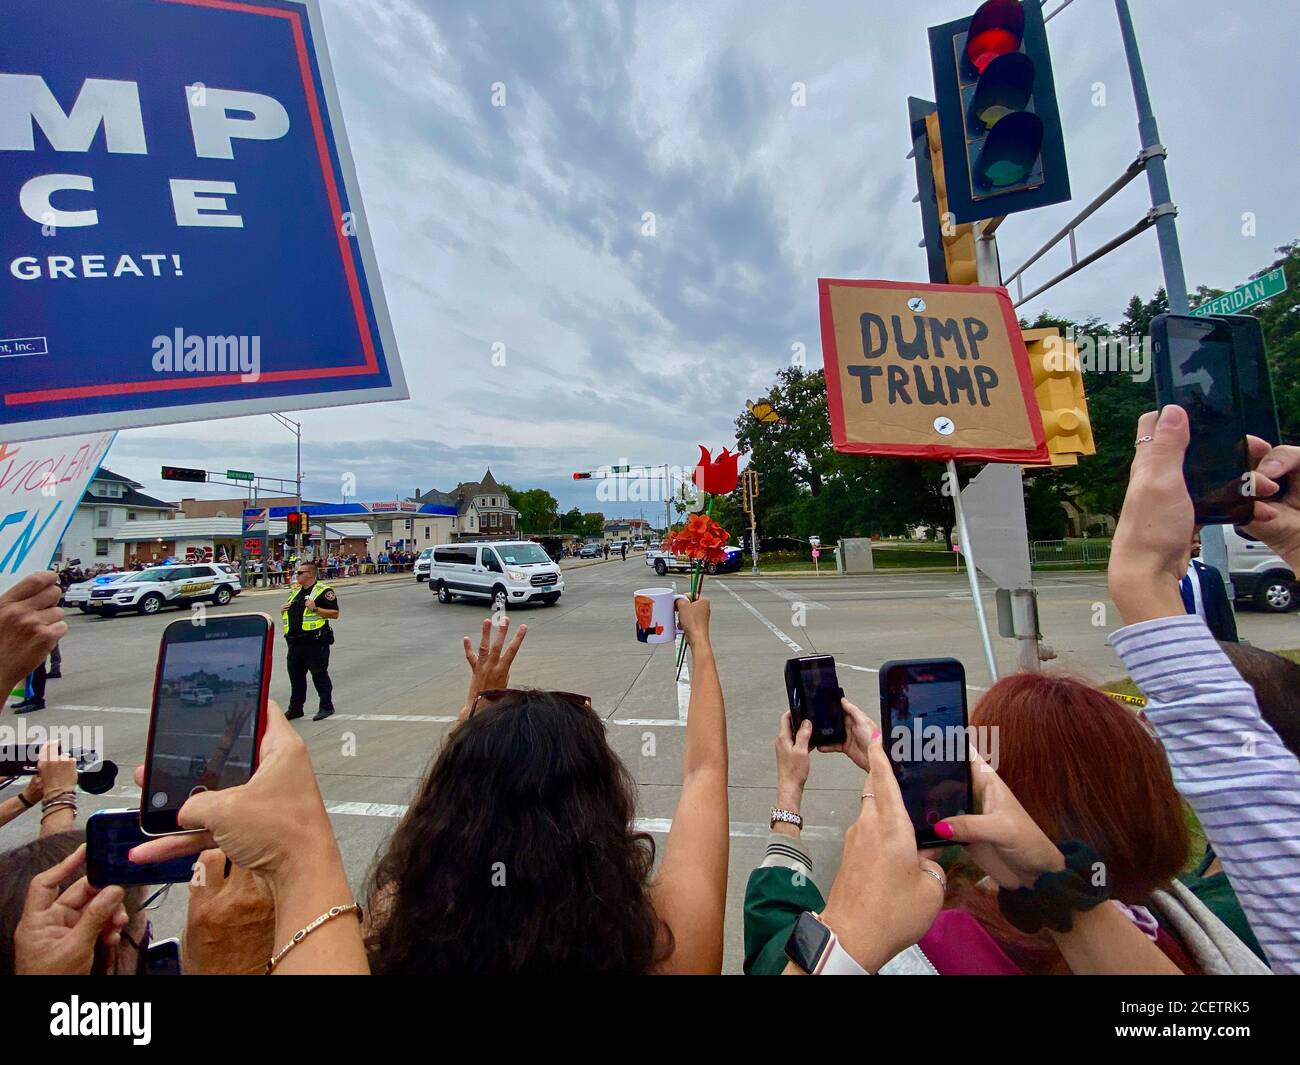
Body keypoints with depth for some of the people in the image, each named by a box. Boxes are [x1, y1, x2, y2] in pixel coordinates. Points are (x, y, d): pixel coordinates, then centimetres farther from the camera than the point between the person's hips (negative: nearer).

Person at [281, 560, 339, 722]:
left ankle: (326, 706, 13)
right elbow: (288, 614, 29)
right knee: (295, 675, 14)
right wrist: (283, 609, 8)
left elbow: (335, 613, -14)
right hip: (295, 642, 8)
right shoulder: (295, 591, 18)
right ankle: (295, 708, 28)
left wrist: (315, 609, -24)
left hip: (315, 642, -8)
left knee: (319, 674, 1)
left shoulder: (323, 591, -7)